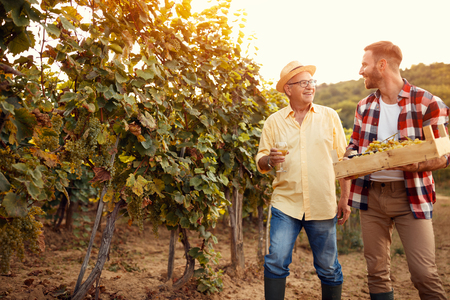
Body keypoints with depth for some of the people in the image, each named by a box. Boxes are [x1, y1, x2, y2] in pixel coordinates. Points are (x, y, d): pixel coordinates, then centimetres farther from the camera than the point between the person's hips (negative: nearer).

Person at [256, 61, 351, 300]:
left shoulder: (329, 116, 5)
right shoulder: (274, 121, 5)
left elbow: (343, 160, 6)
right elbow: (260, 162, 7)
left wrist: (345, 199, 1)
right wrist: (269, 160, -17)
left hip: (323, 206, 1)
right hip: (285, 204, 0)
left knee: (328, 268, 9)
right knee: (276, 261, -6)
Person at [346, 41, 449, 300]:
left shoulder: (428, 103, -7)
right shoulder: (364, 106, 9)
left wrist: (415, 165, -26)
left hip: (409, 195, -4)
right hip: (370, 194, 5)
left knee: (424, 273, -5)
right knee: (377, 270, 11)